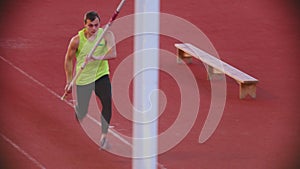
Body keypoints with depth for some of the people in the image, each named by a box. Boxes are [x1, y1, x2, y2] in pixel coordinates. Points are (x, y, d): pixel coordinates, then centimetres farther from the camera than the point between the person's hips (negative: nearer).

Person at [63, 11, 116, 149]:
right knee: (81, 112, 3)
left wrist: (97, 57, -43)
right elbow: (68, 59, 1)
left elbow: (113, 54, -26)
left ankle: (104, 134, -14)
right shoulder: (76, 40, -13)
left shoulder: (106, 35, -13)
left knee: (107, 102, -24)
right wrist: (69, 81, 1)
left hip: (101, 75, 0)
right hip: (83, 78, 0)